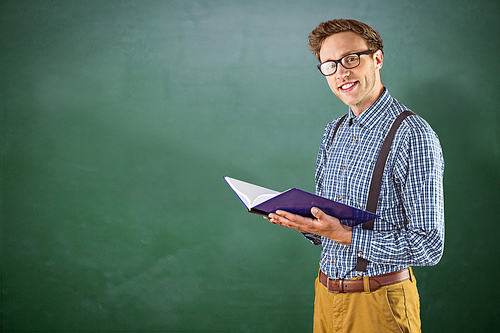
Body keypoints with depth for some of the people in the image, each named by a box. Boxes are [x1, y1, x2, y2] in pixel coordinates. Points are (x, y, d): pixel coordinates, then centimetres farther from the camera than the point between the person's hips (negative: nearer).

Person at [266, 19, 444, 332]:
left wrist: (345, 234, -25)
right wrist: (300, 220, -6)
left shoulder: (414, 136, -16)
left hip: (378, 303, -6)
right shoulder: (334, 132, 8)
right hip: (326, 295, 7)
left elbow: (428, 246, -19)